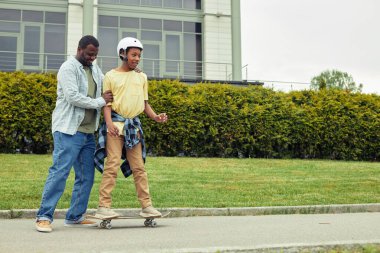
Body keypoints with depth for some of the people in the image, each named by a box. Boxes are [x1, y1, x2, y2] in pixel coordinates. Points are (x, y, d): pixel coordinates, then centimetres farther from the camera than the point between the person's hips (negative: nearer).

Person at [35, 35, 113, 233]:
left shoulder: (95, 70, 17)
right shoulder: (69, 68, -6)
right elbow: (73, 97, -17)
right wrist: (101, 101, -10)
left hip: (88, 132, 8)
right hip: (68, 130, -8)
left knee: (86, 176, 7)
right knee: (59, 172, -11)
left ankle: (75, 216, 15)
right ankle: (44, 216, -5)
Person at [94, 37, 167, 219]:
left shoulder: (141, 77, 15)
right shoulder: (111, 76, 3)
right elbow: (106, 103, -2)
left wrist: (155, 116, -1)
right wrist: (109, 122, -17)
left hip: (134, 125, 4)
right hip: (116, 123, -4)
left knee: (139, 167, 6)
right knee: (112, 165, -10)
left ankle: (146, 206, 10)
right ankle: (104, 206, -7)